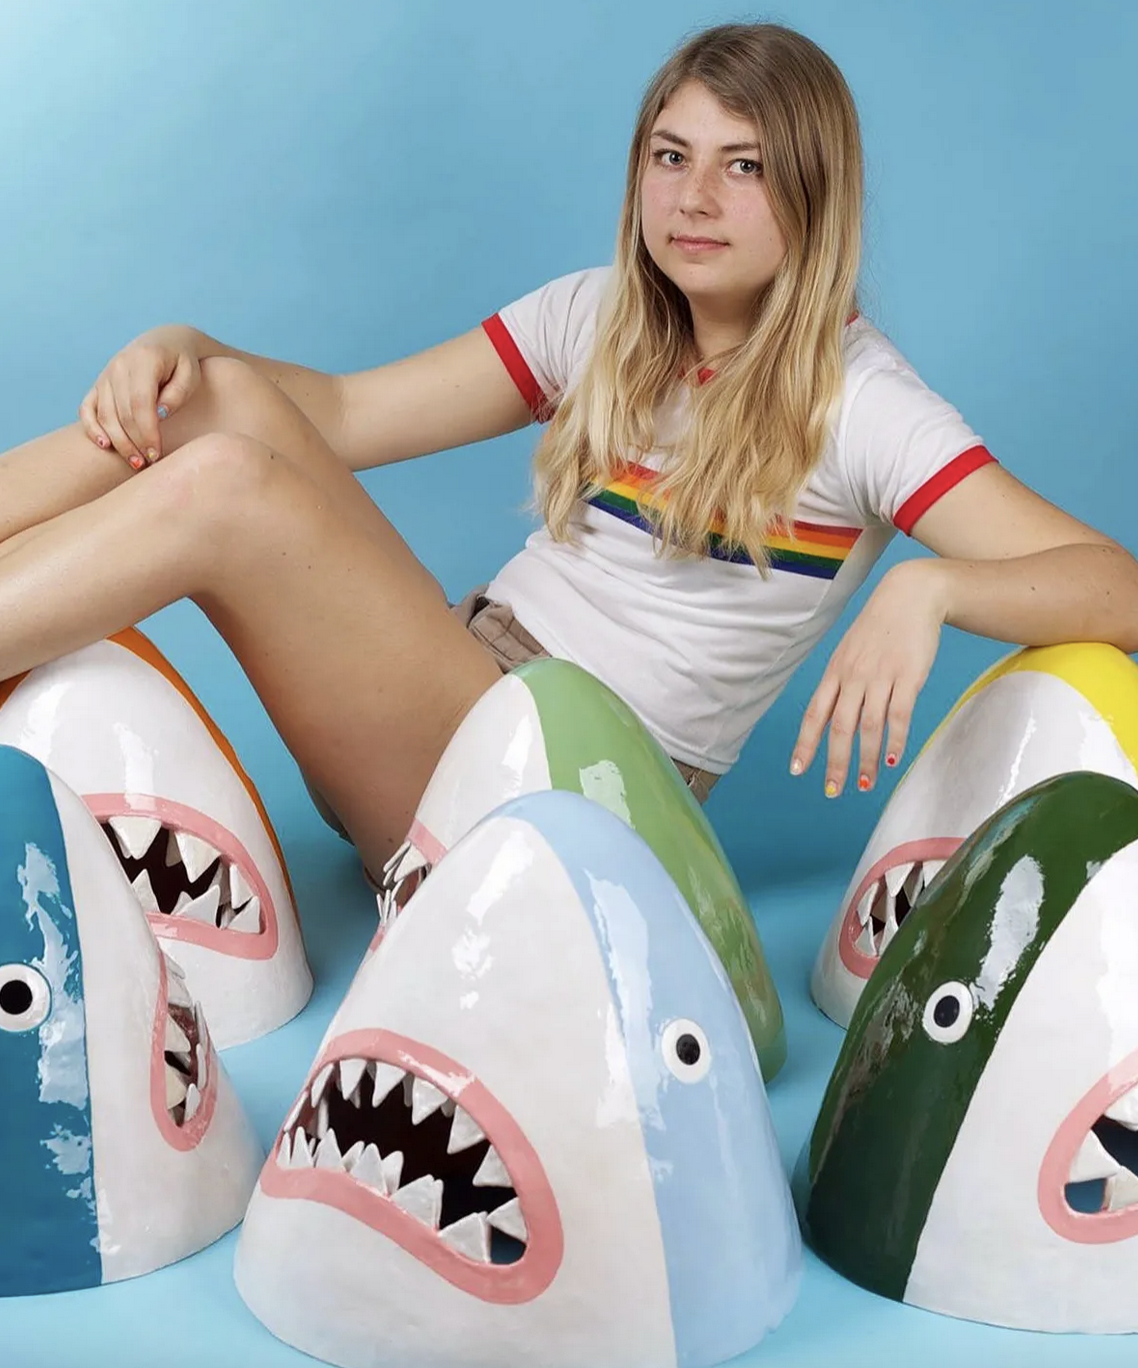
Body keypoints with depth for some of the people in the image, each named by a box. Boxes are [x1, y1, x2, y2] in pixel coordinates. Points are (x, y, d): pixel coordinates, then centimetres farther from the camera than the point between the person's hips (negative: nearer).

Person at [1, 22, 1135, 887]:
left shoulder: (859, 405, -6)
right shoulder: (598, 321, 11)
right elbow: (342, 415, 9)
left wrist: (927, 587, -32)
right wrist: (186, 352, -9)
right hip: (453, 693, 6)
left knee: (221, 486, -26)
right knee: (221, 397, -16)